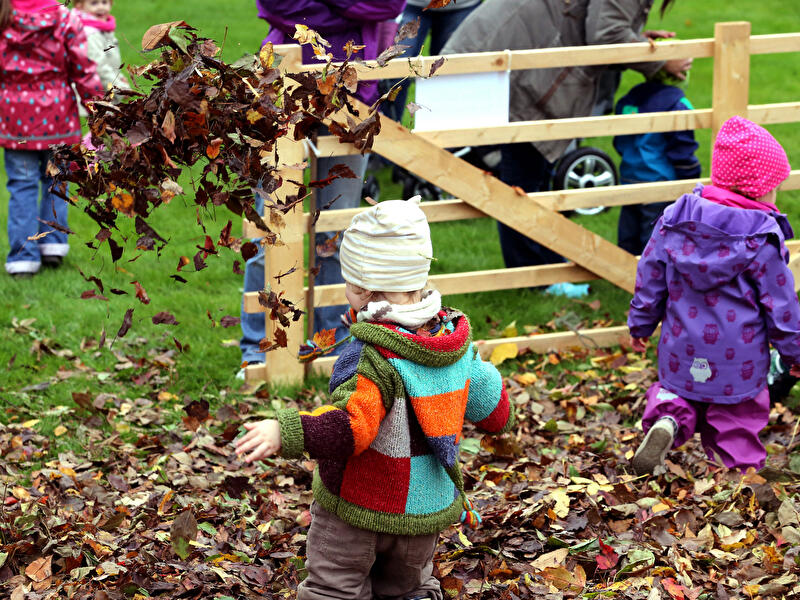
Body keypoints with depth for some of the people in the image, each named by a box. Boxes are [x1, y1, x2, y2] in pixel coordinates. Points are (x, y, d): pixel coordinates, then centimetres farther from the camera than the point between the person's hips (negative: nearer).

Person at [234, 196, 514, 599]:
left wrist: (285, 432, -47)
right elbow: (492, 412, 7)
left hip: (357, 508, -7)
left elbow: (351, 426, -39)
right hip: (429, 509, 7)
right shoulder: (456, 337, -5)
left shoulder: (378, 358, -27)